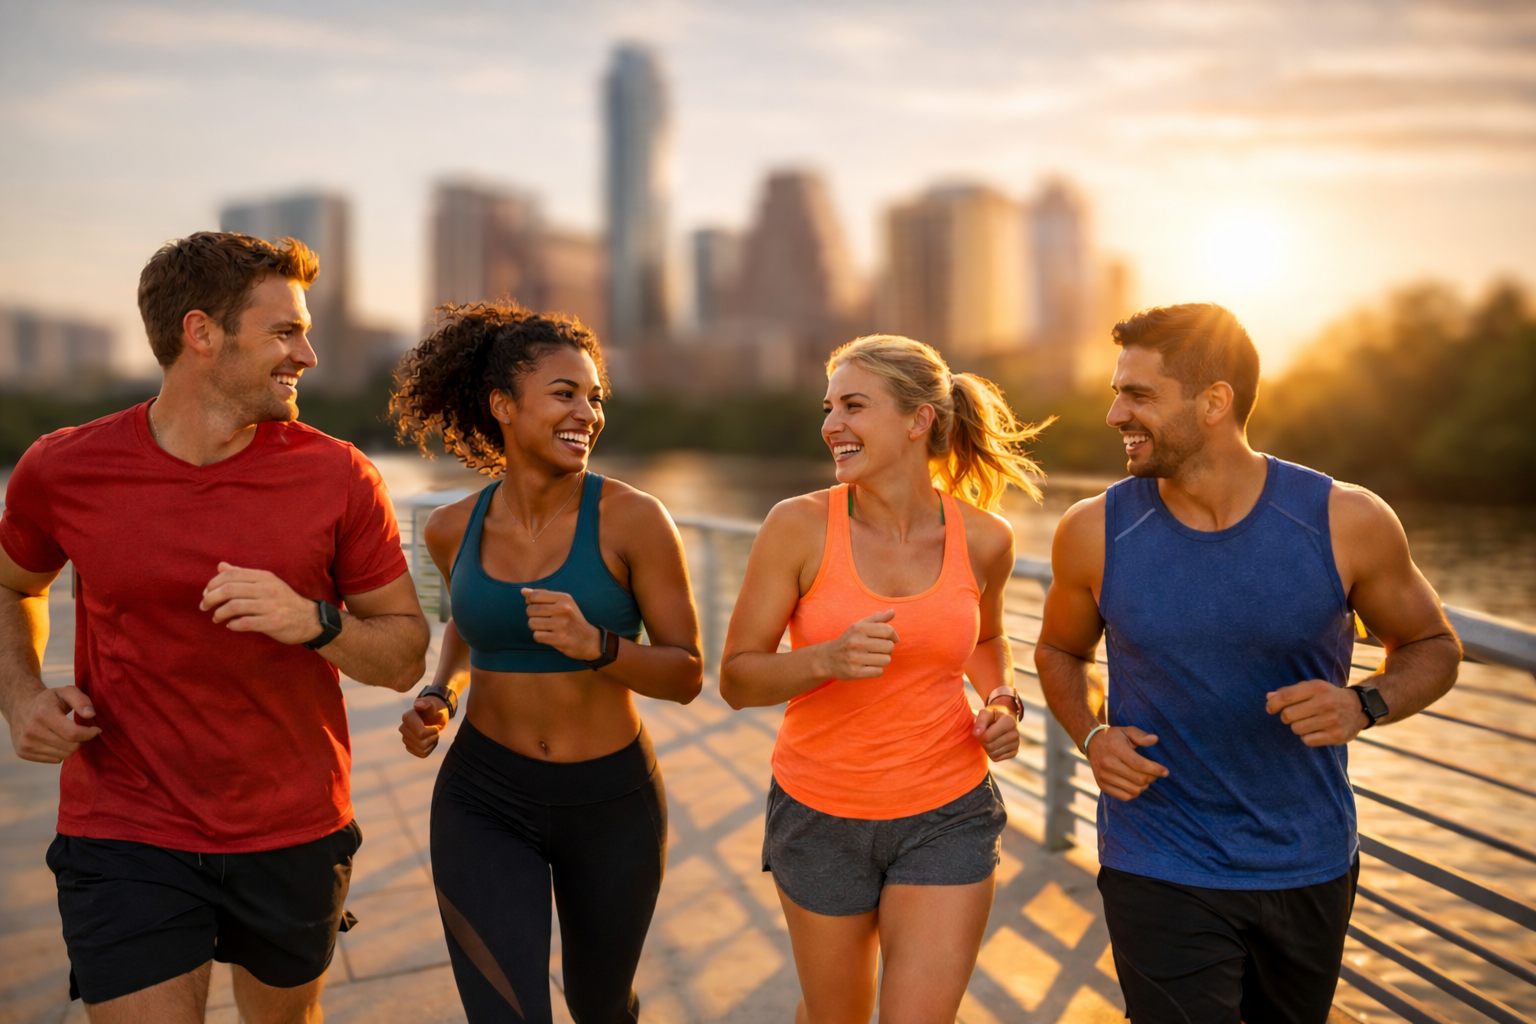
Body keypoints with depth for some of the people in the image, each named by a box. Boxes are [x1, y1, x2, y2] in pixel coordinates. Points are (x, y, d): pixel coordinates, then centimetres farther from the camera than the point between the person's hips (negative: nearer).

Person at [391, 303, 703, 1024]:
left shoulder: (635, 519, -16)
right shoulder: (455, 528, -5)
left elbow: (686, 676, -12)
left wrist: (593, 644, -31)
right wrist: (439, 697, -2)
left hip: (611, 805, 0)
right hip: (485, 803, 1)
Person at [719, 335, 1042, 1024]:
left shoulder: (985, 537, -7)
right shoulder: (799, 526, -14)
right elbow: (736, 679, -10)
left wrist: (1002, 701, -5)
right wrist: (826, 659, -28)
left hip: (946, 817, 1)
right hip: (822, 813, 0)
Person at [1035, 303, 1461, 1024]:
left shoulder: (1347, 522, -12)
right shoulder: (1095, 533, -10)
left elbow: (1432, 648, 3)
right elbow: (1061, 649, 8)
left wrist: (1363, 705, -18)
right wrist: (1091, 735, -12)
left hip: (1309, 865, 2)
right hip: (1159, 874, -1)